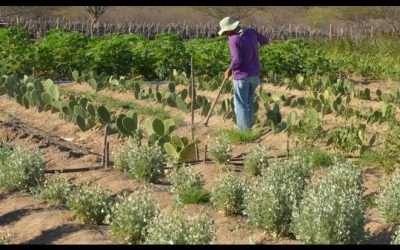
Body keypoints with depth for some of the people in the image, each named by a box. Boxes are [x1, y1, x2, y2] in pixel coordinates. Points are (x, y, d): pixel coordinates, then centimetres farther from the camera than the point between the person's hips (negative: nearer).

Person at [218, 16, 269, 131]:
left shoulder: (233, 40, -18)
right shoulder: (251, 32, 1)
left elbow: (237, 60, -25)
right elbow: (265, 41, 16)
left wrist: (229, 70, -8)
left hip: (242, 76, -7)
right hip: (254, 75, 7)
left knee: (240, 105, 4)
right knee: (249, 103, 18)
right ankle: (249, 128, 23)